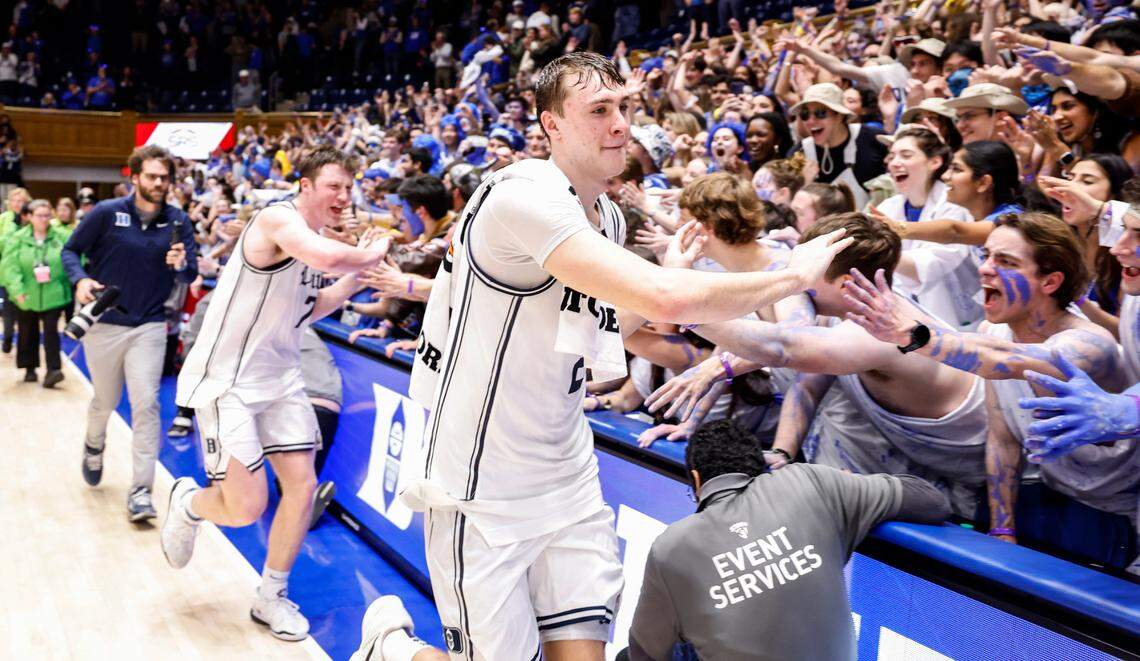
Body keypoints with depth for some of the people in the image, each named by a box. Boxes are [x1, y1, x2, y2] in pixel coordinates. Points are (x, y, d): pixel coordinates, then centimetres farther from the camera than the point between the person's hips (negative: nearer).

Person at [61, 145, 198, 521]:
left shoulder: (177, 221, -4)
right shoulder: (107, 213, -8)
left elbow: (191, 275, -2)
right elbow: (71, 250, 0)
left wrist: (181, 265, -24)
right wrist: (80, 280, -19)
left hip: (149, 327, 0)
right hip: (103, 323, 0)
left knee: (145, 403, -9)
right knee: (106, 401, 15)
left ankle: (141, 490, -4)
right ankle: (93, 446, 50)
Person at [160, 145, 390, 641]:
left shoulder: (313, 237, 9)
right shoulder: (278, 219, -19)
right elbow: (329, 258, -38)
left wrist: (356, 275, 7)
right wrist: (370, 253, -18)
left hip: (279, 376, 9)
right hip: (226, 378, -8)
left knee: (302, 486, 3)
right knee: (245, 506, -10)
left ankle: (271, 598, 22)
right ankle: (188, 501, 26)